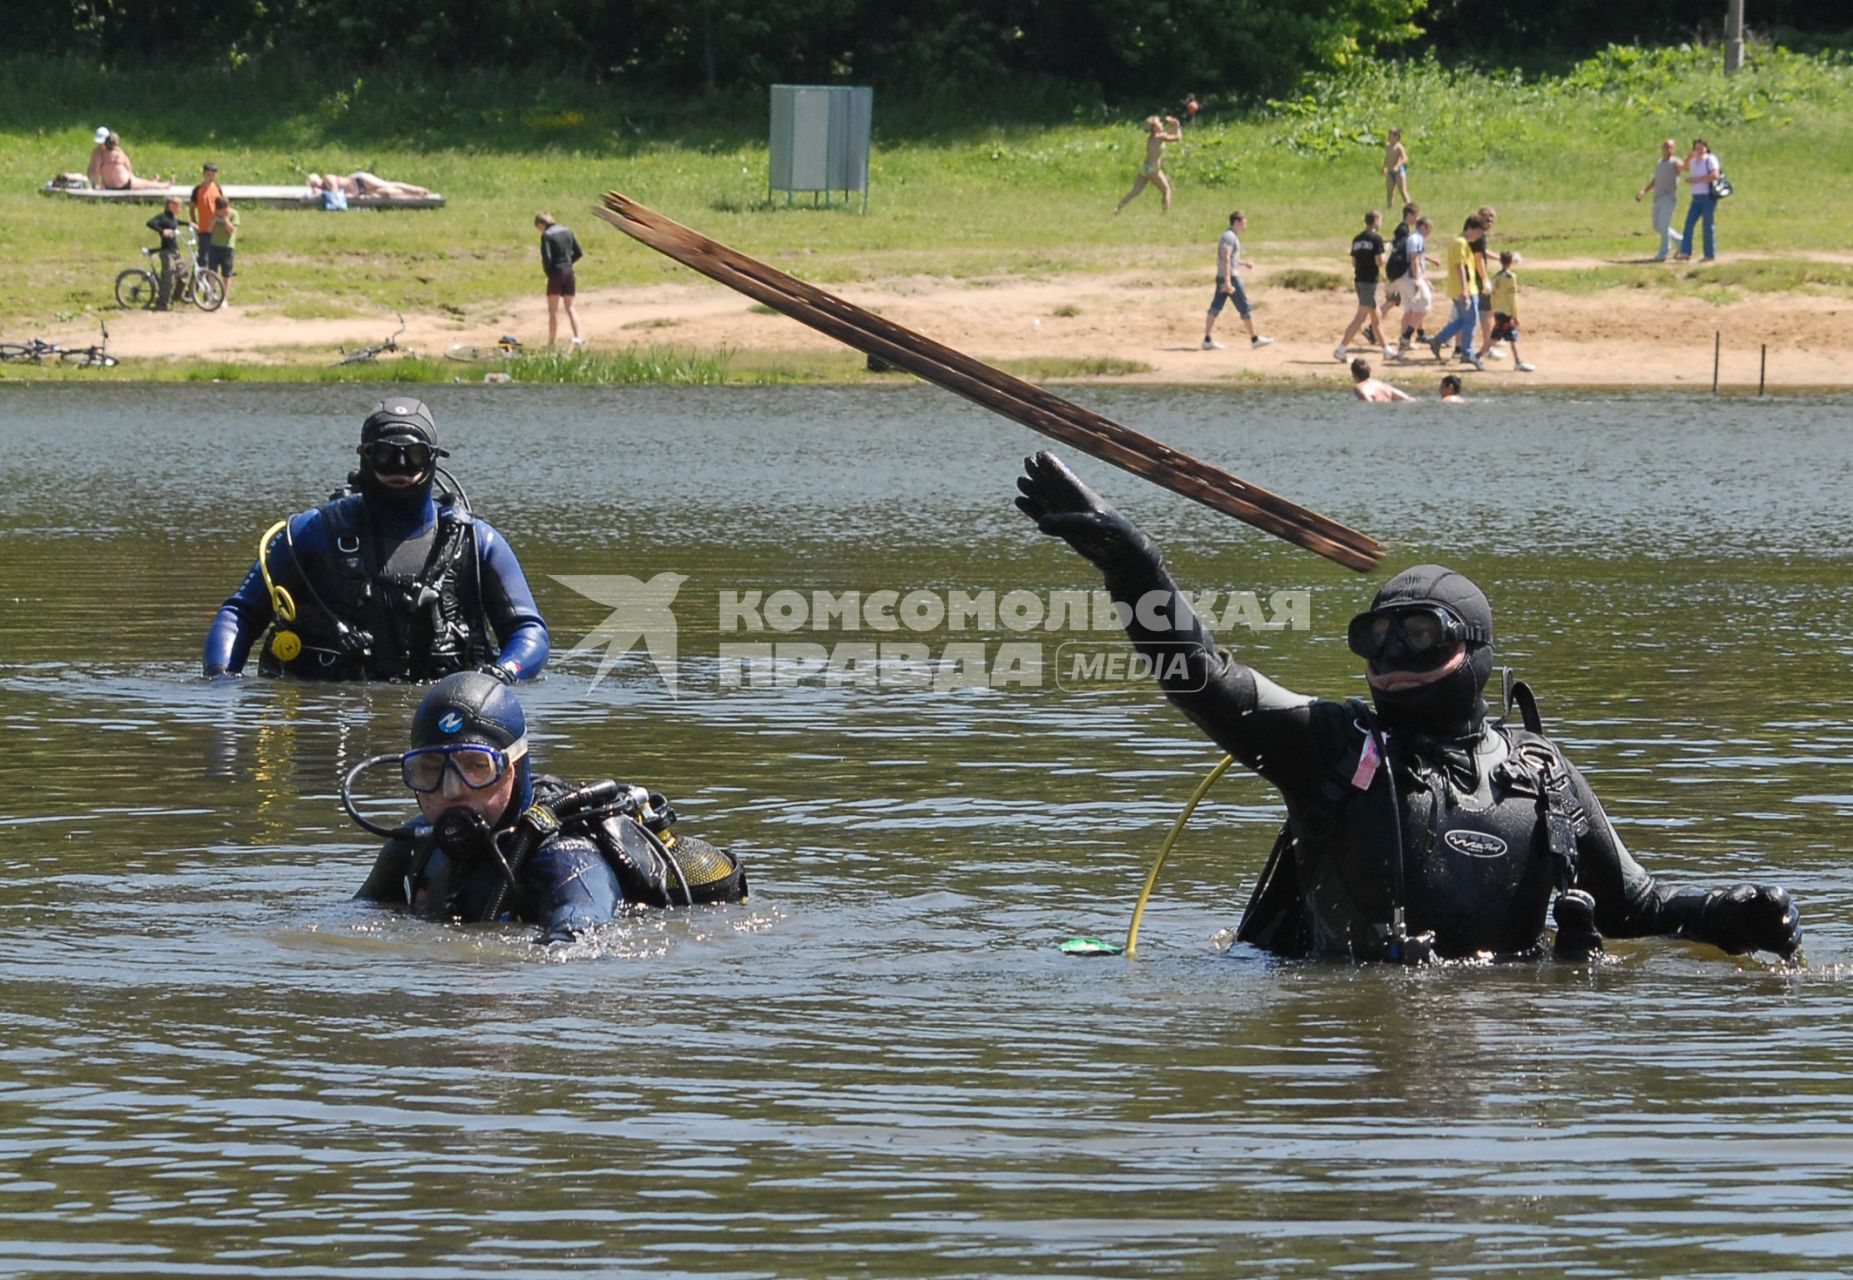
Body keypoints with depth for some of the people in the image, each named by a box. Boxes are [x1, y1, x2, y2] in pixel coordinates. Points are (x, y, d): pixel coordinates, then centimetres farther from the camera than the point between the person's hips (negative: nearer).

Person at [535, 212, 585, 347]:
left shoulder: (546, 235, -11)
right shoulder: (567, 232, 7)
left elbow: (546, 258, -18)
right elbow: (579, 253, 9)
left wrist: (548, 272, -1)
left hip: (556, 273, -5)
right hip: (569, 273, 5)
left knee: (553, 309, 4)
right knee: (569, 307, 14)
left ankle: (552, 341, 6)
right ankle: (577, 337, -1)